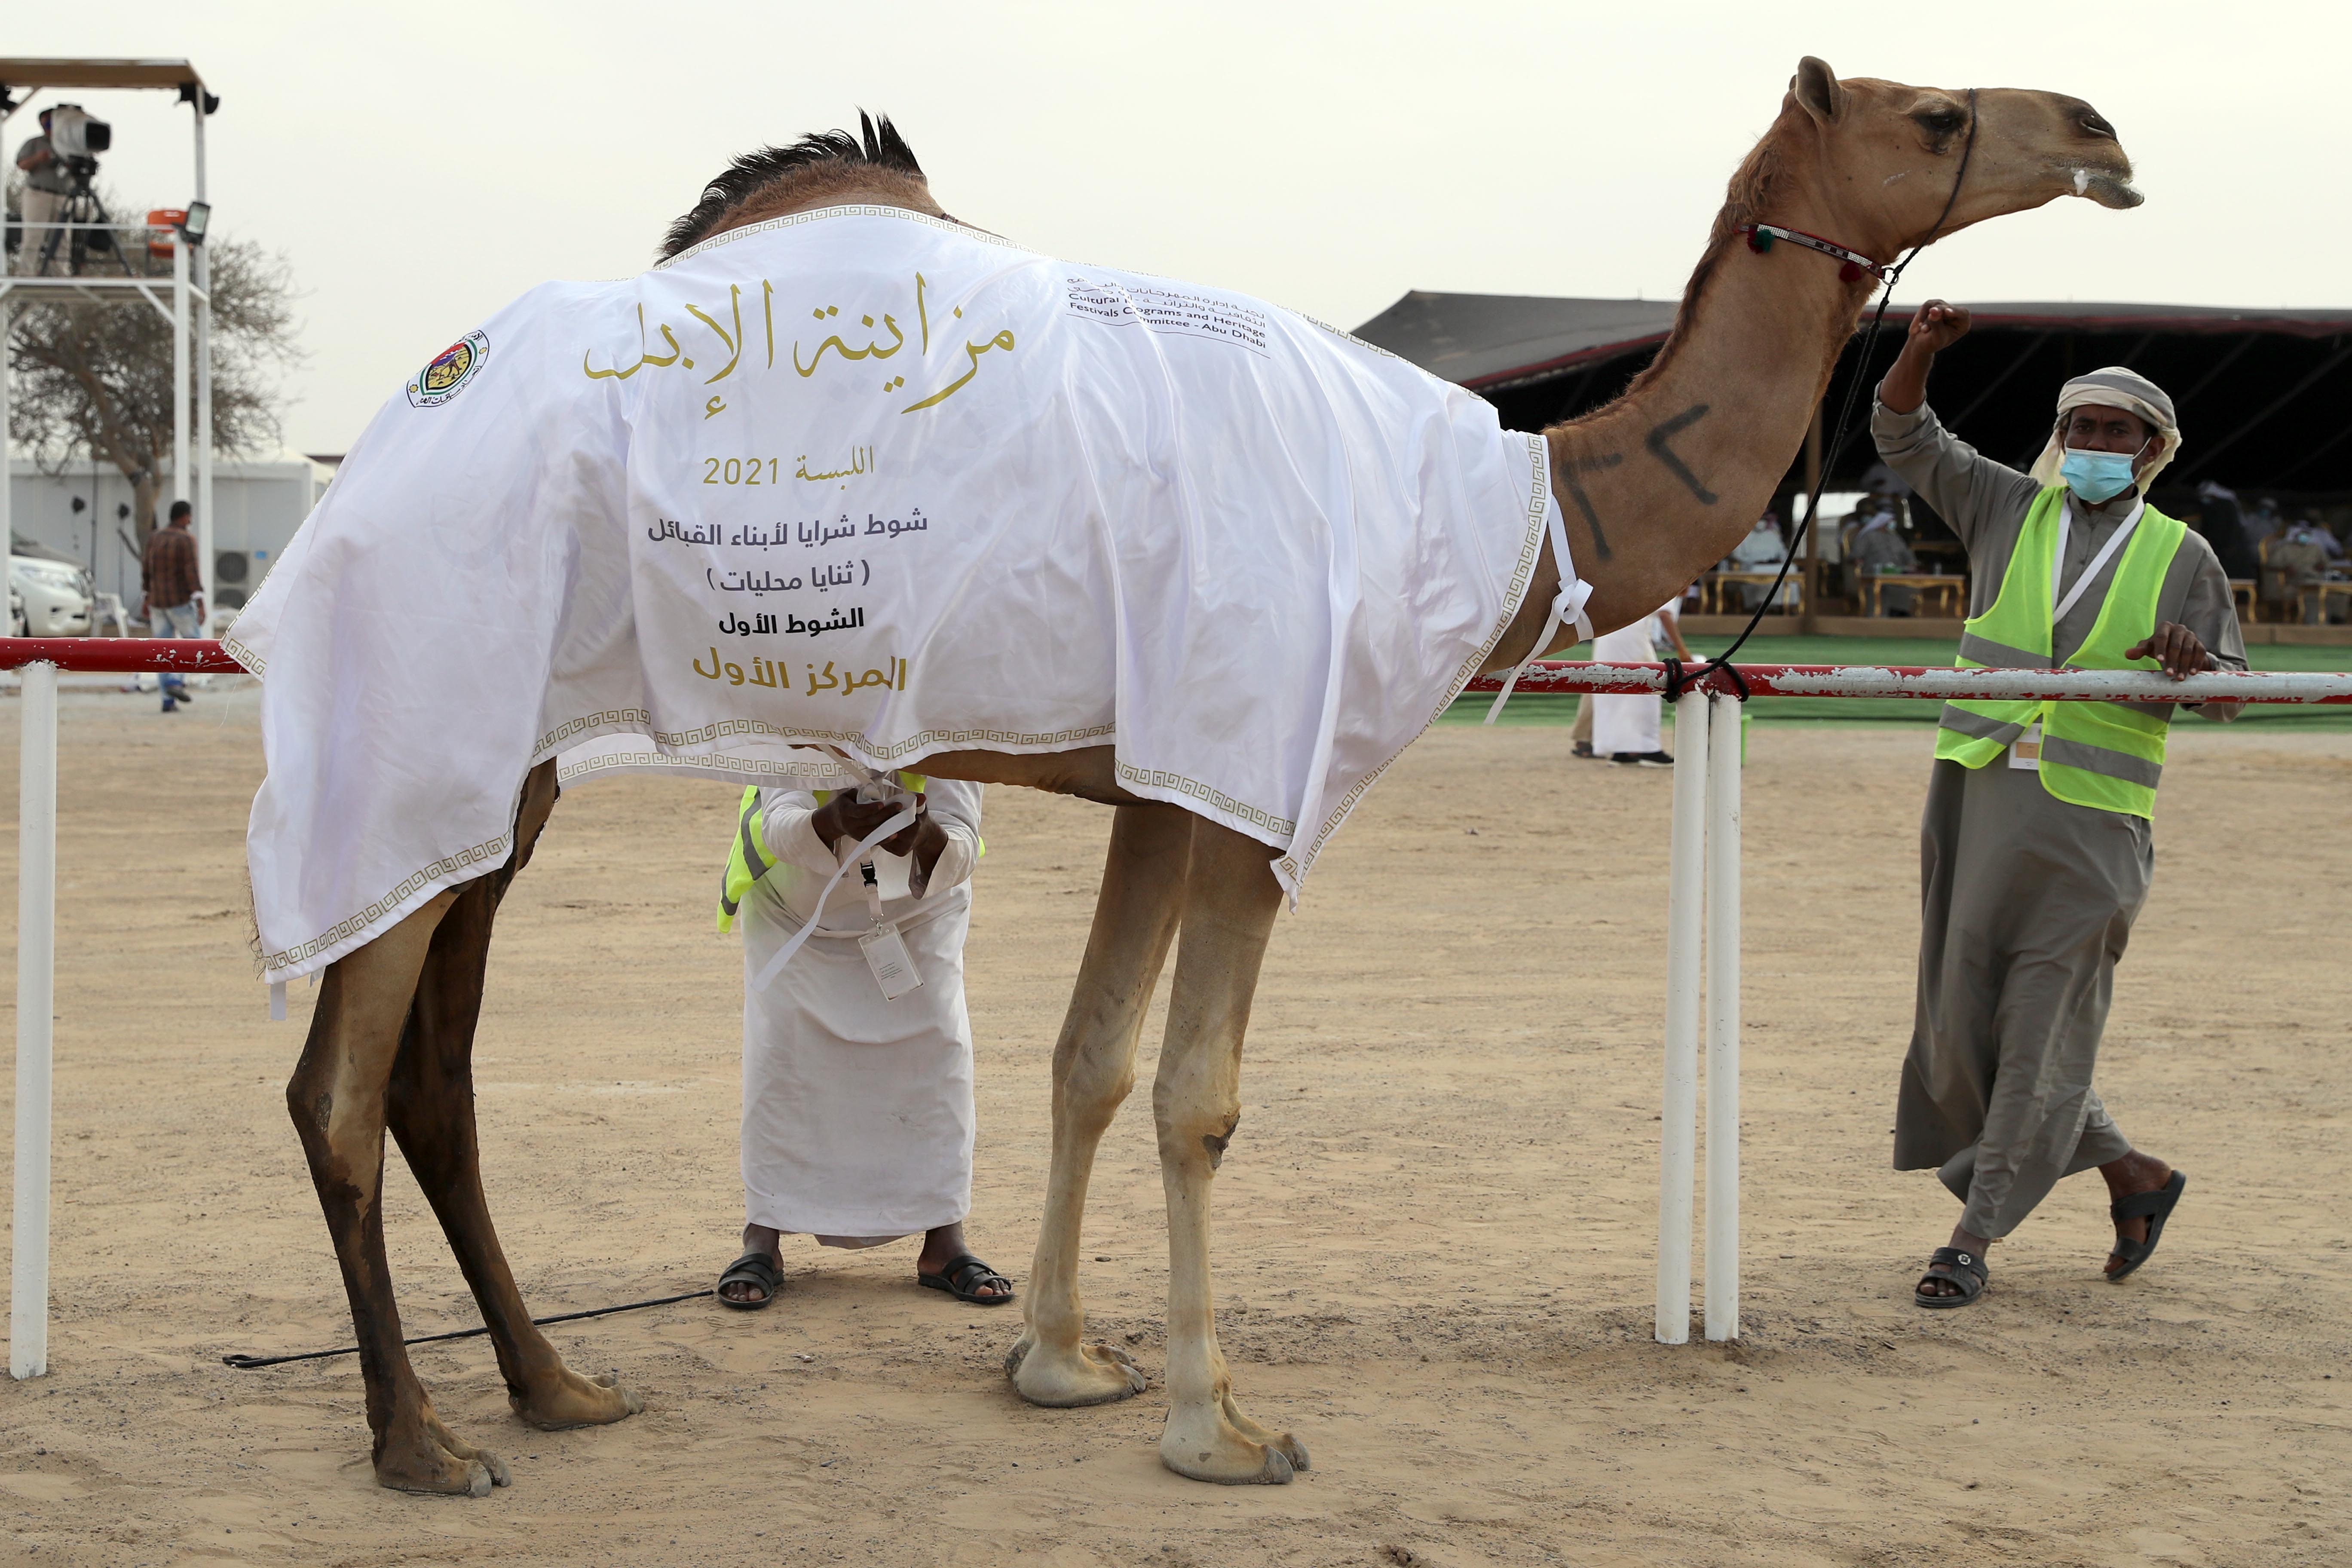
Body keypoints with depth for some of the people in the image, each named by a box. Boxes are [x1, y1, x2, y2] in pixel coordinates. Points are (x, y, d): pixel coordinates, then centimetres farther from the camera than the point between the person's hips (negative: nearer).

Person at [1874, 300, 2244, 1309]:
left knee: (2042, 1032, -4)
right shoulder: (2011, 508, 11)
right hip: (1978, 796, 3)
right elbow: (1905, 439, 11)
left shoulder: (2181, 558, 7)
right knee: (1967, 1015, 6)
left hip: (2091, 818, -3)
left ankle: (1973, 1241, 3)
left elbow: (2230, 698, 8)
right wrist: (1921, 351, -6)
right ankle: (2132, 1175, 24)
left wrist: (2194, 658, -15)